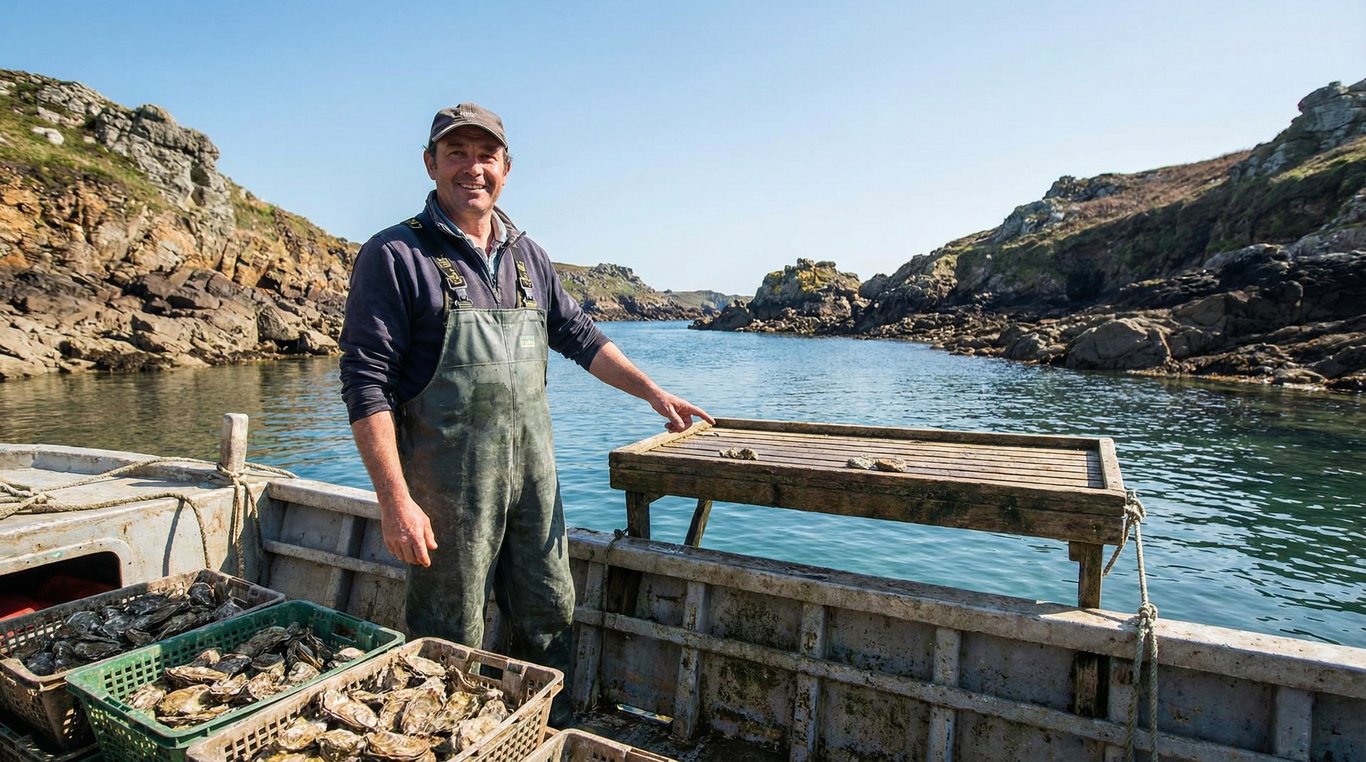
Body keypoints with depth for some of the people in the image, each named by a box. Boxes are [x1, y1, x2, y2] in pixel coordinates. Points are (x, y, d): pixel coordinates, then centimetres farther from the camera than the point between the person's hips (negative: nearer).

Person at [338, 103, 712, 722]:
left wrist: (654, 393, 11)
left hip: (535, 472, 6)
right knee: (451, 645, 7)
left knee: (548, 623, 16)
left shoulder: (528, 256, 12)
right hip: (448, 480, -5)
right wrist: (395, 500, -17)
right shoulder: (395, 255, -6)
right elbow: (366, 381, -11)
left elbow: (579, 336, 18)